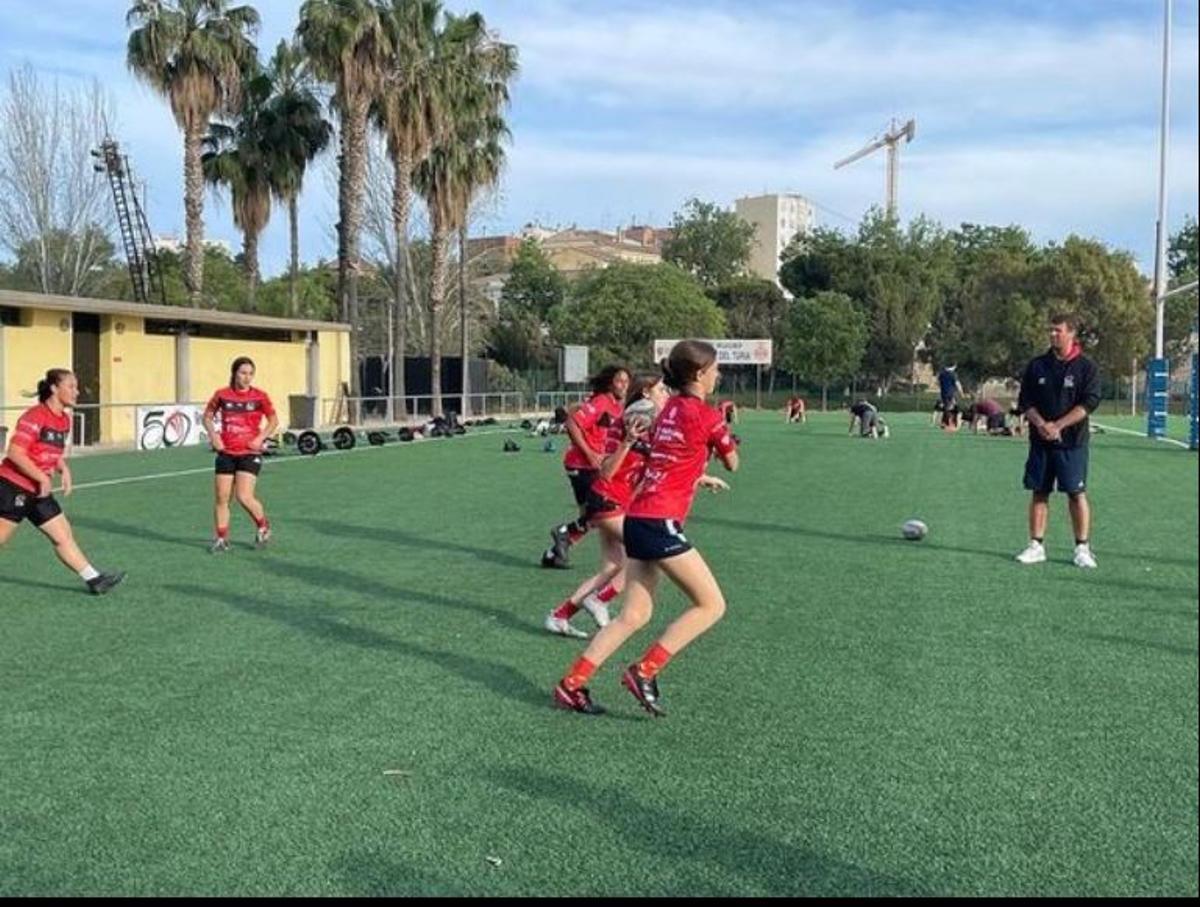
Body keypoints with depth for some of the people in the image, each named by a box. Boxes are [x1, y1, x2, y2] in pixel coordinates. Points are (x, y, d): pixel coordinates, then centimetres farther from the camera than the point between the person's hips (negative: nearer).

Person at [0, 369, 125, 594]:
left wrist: (64, 470, 3)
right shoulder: (35, 417, -18)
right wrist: (43, 478, -20)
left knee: (63, 535, 6)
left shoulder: (65, 420, 8)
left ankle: (94, 580, 5)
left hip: (38, 491, 8)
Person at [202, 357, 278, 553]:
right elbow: (207, 417, 15)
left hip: (250, 453, -3)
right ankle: (222, 539, 17)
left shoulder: (259, 397, -3)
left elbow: (273, 421, 8)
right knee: (221, 498, 3)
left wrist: (261, 437, -7)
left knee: (244, 497, -14)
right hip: (226, 453, 3)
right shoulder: (222, 395, 2)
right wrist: (213, 435, -2)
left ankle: (263, 526, 13)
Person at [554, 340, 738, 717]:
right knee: (712, 605, 2)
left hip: (637, 517, 9)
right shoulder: (707, 415, -8)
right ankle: (644, 672, -2)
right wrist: (726, 435, 22)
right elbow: (732, 464, 7)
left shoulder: (669, 409, 15)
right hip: (660, 522, -9)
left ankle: (572, 684, 10)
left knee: (635, 615, 12)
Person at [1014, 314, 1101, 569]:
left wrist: (1058, 426, -17)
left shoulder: (1086, 367, -2)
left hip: (1072, 442, -3)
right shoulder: (1037, 366, 8)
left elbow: (1089, 402, -9)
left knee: (1076, 493, -3)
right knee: (1039, 492, 5)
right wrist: (1041, 424, -12)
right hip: (1040, 441, 3)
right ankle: (1036, 545, 11)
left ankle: (1082, 548, 5)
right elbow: (1025, 401, 6)